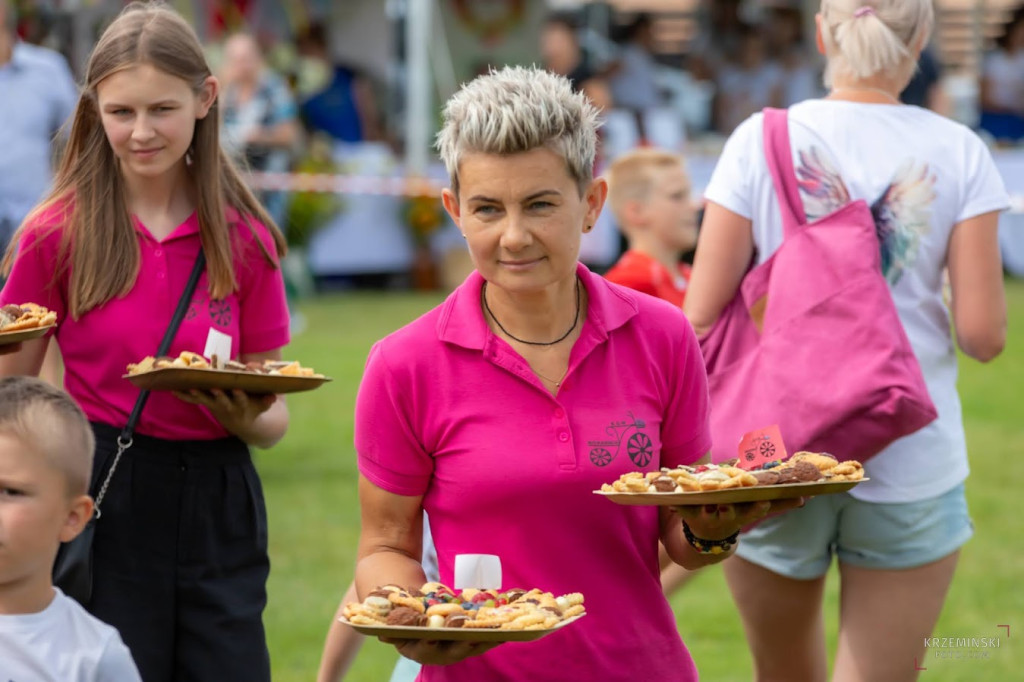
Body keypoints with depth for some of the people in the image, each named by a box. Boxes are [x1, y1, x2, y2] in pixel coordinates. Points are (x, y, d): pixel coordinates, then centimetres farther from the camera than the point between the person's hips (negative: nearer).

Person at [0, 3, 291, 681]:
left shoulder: (245, 239, 3)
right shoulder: (58, 234, -2)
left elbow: (274, 417, 8)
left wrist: (246, 415, -14)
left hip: (215, 505, 2)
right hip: (101, 500, -2)